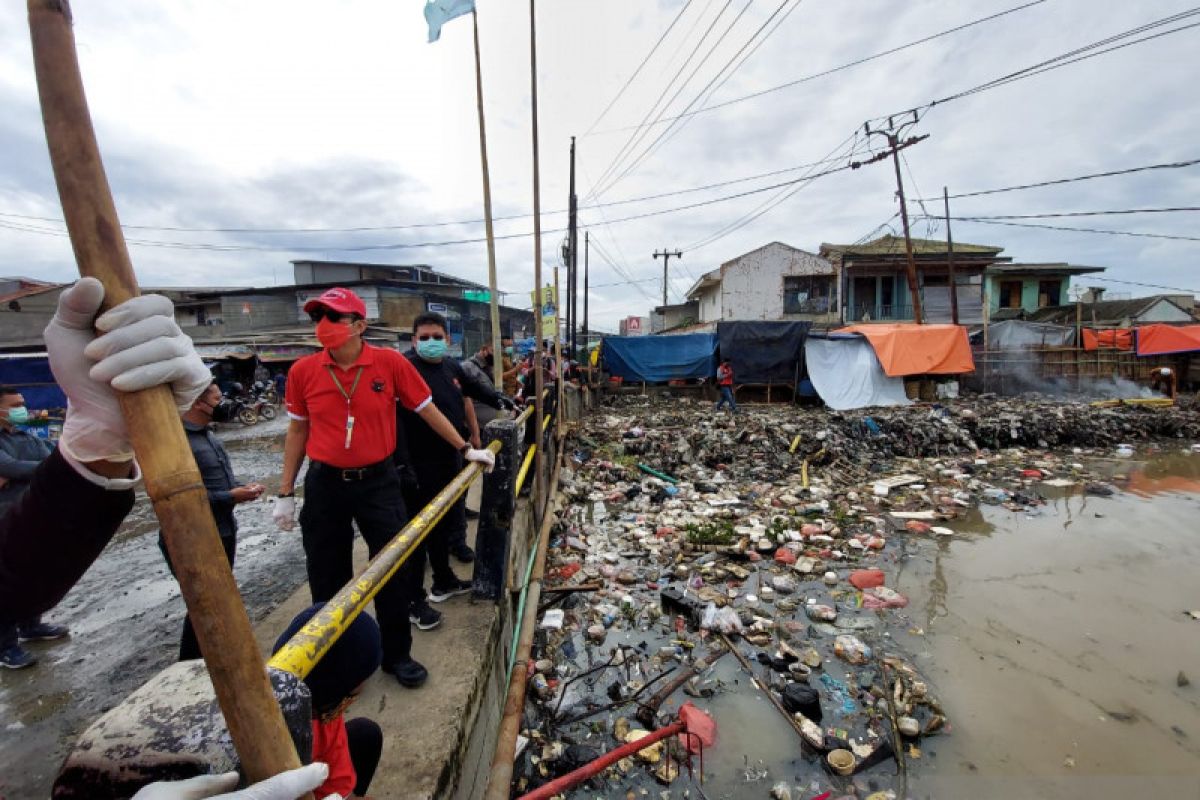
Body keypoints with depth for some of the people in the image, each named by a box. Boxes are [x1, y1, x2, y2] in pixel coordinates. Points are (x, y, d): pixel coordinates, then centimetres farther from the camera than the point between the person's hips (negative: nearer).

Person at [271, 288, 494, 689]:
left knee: (395, 571, 8)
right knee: (327, 579, 15)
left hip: (378, 482, -1)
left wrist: (466, 448, 1)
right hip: (324, 486, 2)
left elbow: (427, 410, -1)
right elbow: (297, 431, 6)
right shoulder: (303, 370, -4)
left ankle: (397, 654, 31)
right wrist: (285, 493, 7)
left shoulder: (391, 363, -11)